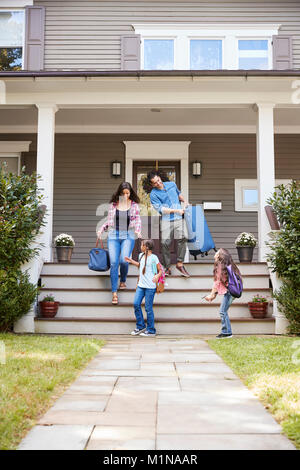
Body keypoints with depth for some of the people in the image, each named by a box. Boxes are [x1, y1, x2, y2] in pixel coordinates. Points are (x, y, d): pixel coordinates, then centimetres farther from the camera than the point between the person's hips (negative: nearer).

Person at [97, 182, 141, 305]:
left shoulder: (134, 205, 6)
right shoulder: (113, 204, 8)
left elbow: (137, 221, 6)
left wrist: (138, 230, -13)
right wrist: (101, 229, 2)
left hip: (128, 236, -1)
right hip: (113, 235, 1)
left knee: (124, 260, -18)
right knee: (114, 263, -8)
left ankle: (123, 280, 15)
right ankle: (114, 292, -2)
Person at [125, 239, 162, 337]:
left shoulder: (153, 258, -9)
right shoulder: (141, 255, 11)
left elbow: (160, 270, -5)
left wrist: (157, 276, -25)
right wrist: (131, 261, 28)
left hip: (150, 286, -6)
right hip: (141, 285, 7)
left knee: (148, 308, -2)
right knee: (136, 304, 0)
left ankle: (151, 330, 9)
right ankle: (140, 326, 16)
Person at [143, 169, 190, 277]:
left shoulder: (172, 184, 10)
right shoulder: (153, 194, -5)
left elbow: (179, 194, 32)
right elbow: (161, 209, -12)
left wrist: (184, 201, 19)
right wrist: (176, 210, -14)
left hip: (179, 218, 3)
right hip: (166, 221, -3)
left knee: (182, 239, -12)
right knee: (165, 243, -5)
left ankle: (180, 264, -2)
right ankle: (167, 268, 6)